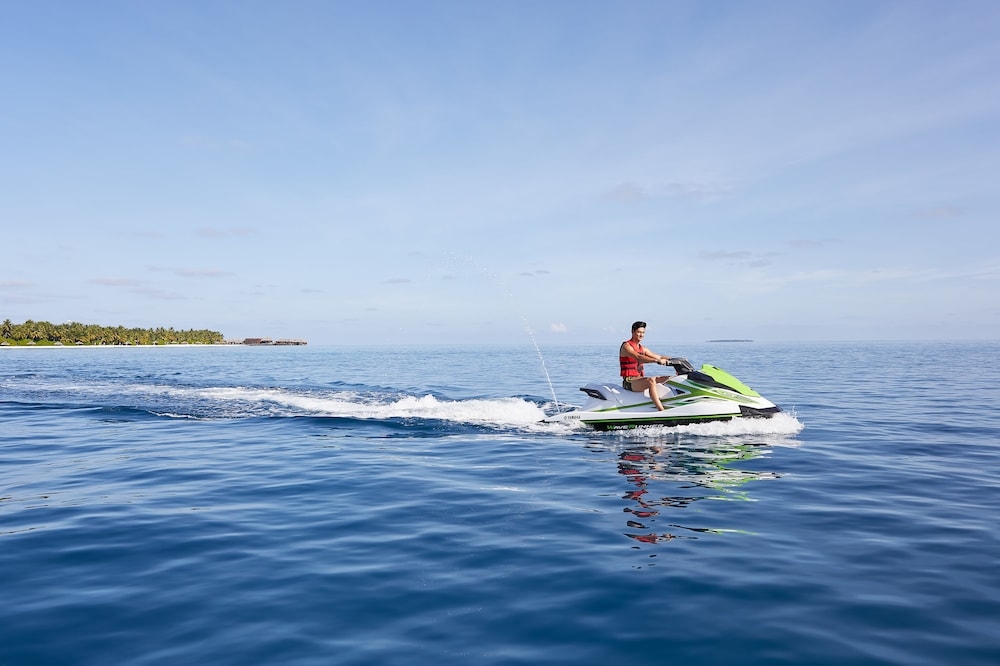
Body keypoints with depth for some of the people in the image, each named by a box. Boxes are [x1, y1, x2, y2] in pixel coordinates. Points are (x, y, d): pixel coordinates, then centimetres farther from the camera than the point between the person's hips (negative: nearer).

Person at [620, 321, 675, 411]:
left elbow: (659, 357, 15)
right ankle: (662, 412, -42)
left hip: (640, 379, 9)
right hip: (629, 382, -9)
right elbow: (639, 358, -27)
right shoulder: (626, 346, -9)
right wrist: (657, 361, -37)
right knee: (651, 381, -35)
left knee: (669, 378, 2)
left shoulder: (642, 348, 18)